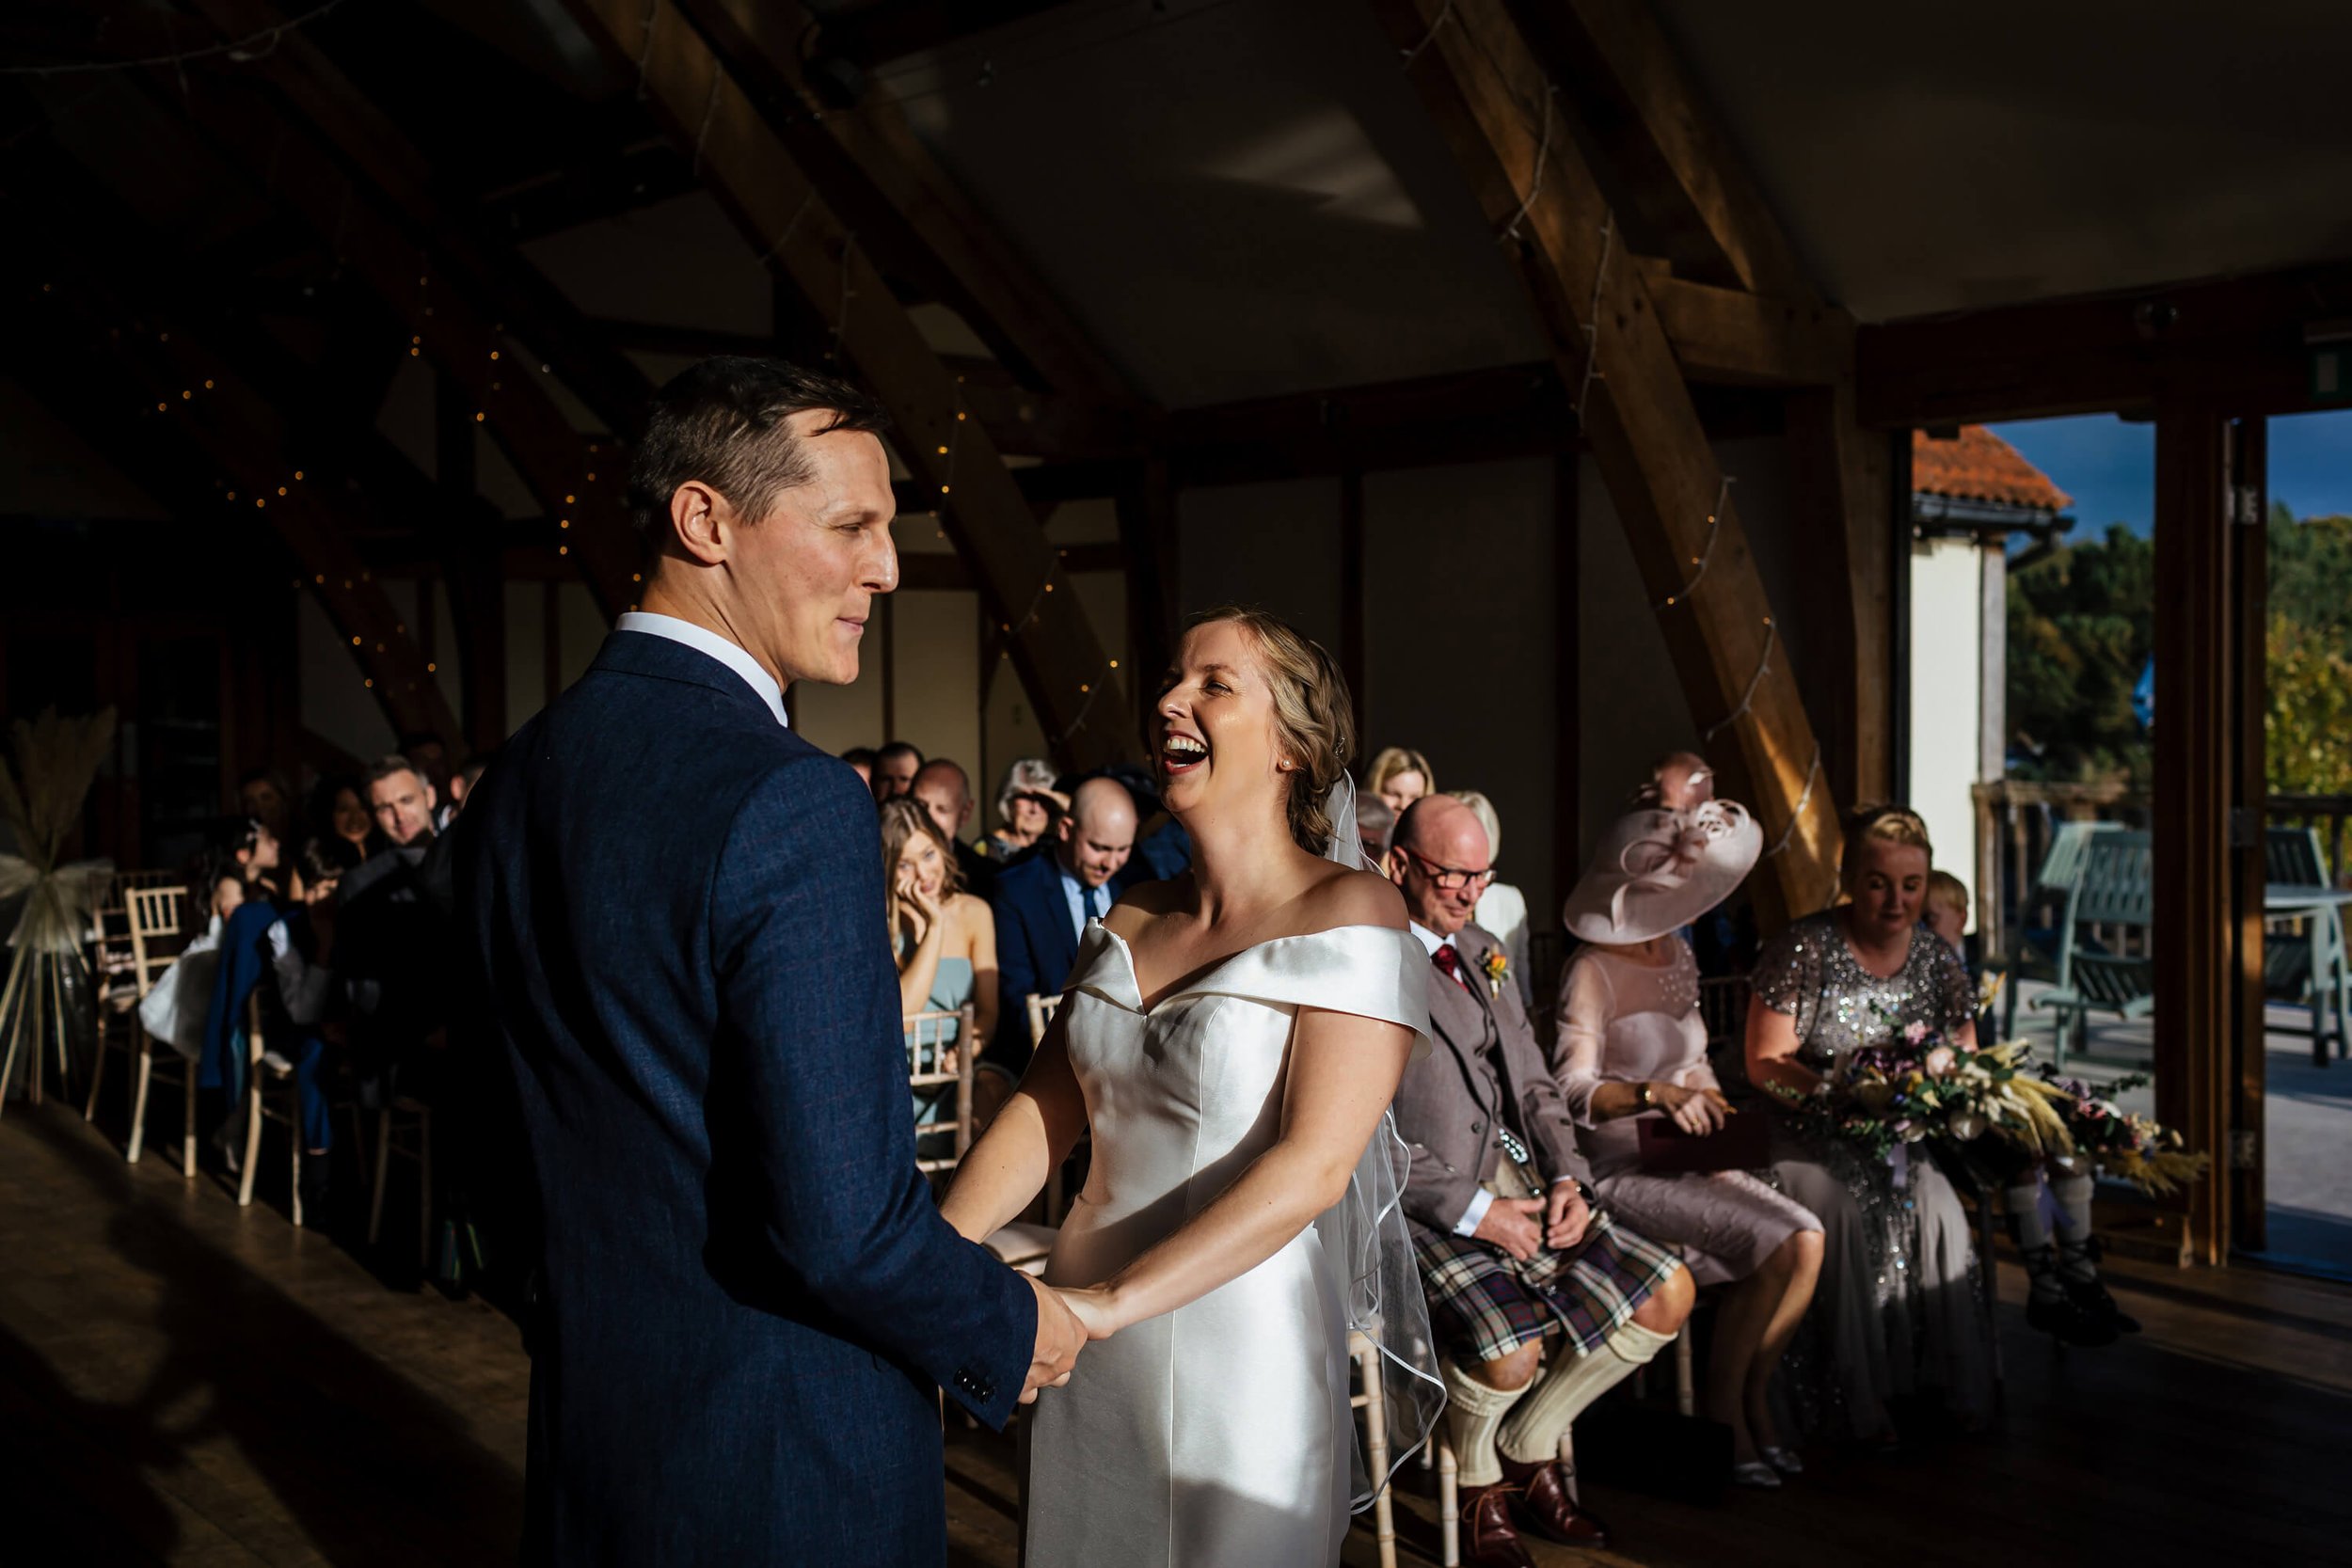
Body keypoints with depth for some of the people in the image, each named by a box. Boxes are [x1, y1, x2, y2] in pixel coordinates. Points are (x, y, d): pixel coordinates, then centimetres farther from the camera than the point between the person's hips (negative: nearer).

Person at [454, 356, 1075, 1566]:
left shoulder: (514, 784, 1)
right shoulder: (791, 806, -24)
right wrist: (1009, 1334, -8)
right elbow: (839, 1222, -26)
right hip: (788, 1466, -7)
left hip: (582, 1433, 7)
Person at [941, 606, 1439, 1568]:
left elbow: (1313, 1165, -20)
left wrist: (1111, 1301, -27)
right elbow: (1042, 1111, 6)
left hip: (1241, 1353, -5)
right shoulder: (1127, 923, 9)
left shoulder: (1348, 913, -11)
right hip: (1088, 1351, 6)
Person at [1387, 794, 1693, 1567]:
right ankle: (1480, 1483, 7)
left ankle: (1526, 1453, 15)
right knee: (1510, 1352, -30)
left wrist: (1567, 1178, 1)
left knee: (1669, 1297, -3)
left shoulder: (1482, 951, 17)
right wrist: (1472, 1211, -18)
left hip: (1524, 1182, 8)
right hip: (1427, 1202, -8)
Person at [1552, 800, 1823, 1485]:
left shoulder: (1677, 954, 13)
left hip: (1691, 1159, 7)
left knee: (1807, 1239, -15)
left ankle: (1753, 1401, 2)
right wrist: (1652, 1093, -34)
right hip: (1624, 1168, -7)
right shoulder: (1593, 971, -11)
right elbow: (1572, 1088, -19)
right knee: (1771, 1244, -22)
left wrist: (1716, 1111, 4)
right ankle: (1720, 1415, -5)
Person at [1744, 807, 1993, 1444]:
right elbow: (1765, 1063, -9)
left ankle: (1945, 1382, -7)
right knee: (1838, 1212, -30)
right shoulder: (1803, 949, -9)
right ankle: (1852, 1399, -19)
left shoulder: (1936, 960, 6)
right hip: (1808, 1137, -4)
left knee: (1938, 1209, -23)